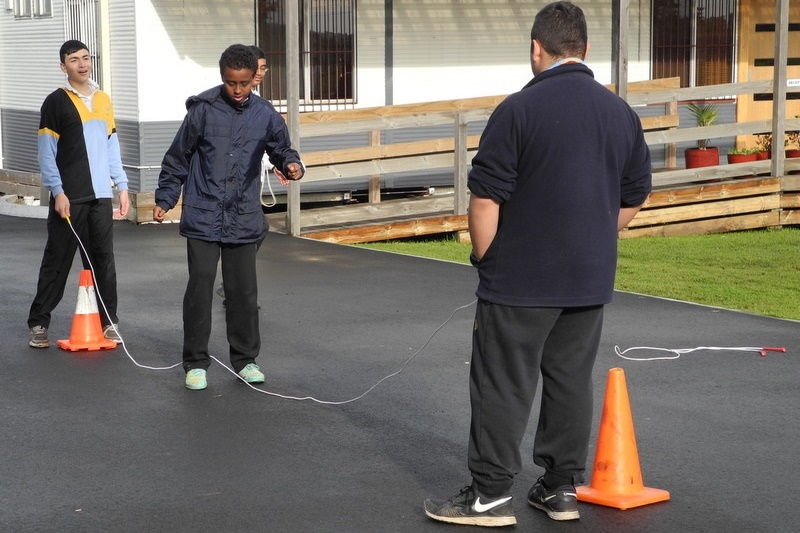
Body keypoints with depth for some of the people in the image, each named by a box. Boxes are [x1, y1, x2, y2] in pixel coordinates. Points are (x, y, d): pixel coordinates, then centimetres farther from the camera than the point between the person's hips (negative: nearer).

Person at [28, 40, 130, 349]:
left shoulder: (103, 101, 13)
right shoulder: (56, 102, -2)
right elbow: (46, 153, -5)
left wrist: (122, 186, 10)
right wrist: (57, 192, -13)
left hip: (101, 196, 4)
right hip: (69, 198, -4)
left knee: (104, 260, 5)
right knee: (57, 262, 1)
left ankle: (108, 322, 12)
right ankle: (39, 324, 9)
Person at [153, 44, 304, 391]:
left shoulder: (265, 114, 3)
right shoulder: (203, 110, -4)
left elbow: (281, 148, 12)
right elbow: (177, 159, 3)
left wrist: (292, 164, -12)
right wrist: (164, 200, 3)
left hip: (244, 220, 3)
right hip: (203, 217, -2)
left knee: (244, 291, 8)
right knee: (200, 287, -3)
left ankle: (245, 359, 21)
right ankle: (196, 363, 8)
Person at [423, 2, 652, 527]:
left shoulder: (519, 109, -13)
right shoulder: (622, 113, 5)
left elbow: (486, 197, -12)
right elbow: (633, 199, 13)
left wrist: (485, 260, 2)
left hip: (520, 281, -5)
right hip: (591, 281, 5)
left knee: (503, 386, 1)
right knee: (571, 381, 13)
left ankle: (492, 493, 4)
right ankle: (563, 488, 18)